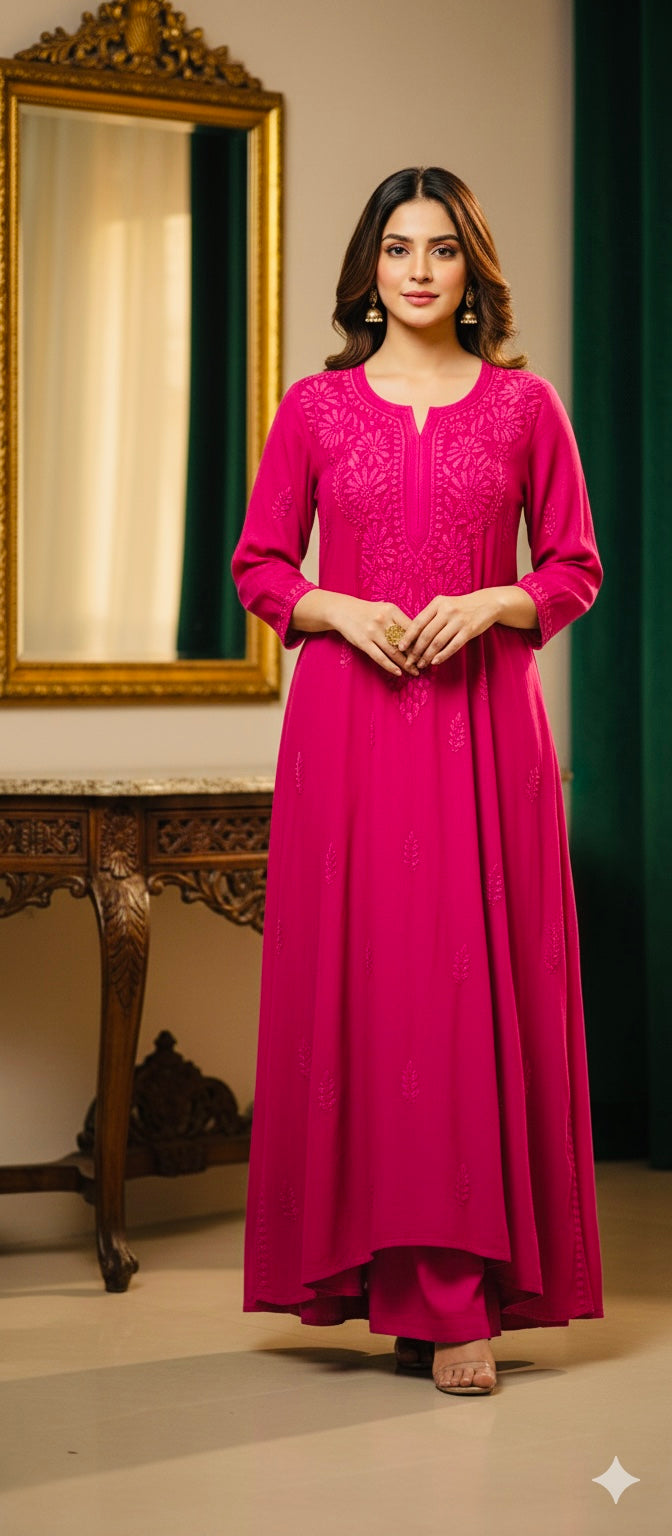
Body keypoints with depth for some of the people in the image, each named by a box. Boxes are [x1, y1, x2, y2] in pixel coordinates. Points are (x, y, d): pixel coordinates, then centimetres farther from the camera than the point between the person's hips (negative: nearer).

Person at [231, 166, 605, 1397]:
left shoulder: (524, 405, 7)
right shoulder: (315, 408, 7)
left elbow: (576, 570, 8)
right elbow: (259, 567, 9)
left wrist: (490, 604, -10)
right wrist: (340, 609, -9)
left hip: (482, 719, 0)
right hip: (347, 717, 1)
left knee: (475, 984, -4)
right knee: (354, 978, -2)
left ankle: (460, 1293, 0)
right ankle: (380, 1265, 6)